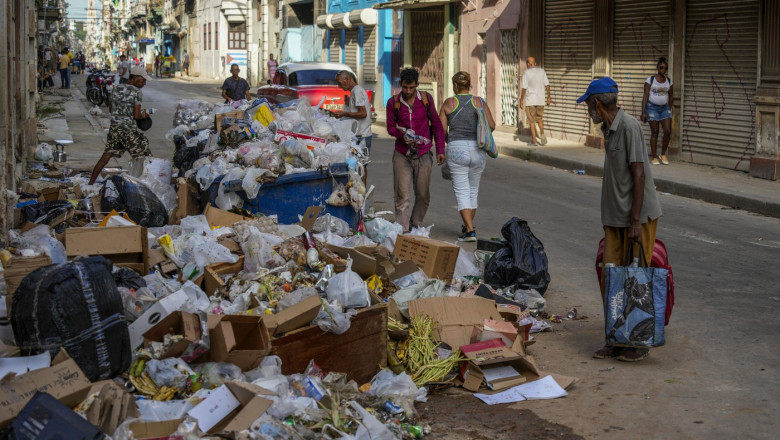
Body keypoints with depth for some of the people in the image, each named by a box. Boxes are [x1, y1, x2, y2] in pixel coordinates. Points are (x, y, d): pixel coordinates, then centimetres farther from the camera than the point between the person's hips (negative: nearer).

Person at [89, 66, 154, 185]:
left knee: (106, 156, 14)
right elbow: (136, 115, -13)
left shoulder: (116, 89, 9)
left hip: (114, 127, 6)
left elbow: (112, 110, 15)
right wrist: (144, 115, 6)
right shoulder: (137, 92, -10)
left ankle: (91, 183, 14)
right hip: (129, 129, -6)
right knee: (145, 156, 6)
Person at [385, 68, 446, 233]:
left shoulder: (426, 98, 1)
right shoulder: (393, 102, -1)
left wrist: (440, 150, 3)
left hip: (423, 155, 1)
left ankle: (415, 226, 24)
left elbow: (436, 124, 7)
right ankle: (402, 231, -5)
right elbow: (390, 127, 5)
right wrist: (402, 134, -17)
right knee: (402, 195, -7)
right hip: (402, 155, -1)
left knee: (423, 195, 6)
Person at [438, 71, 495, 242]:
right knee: (473, 191, 18)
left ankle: (470, 231, -12)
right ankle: (468, 227, 28)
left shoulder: (448, 103, 1)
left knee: (462, 192, -1)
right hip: (477, 150, 3)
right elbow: (491, 125, 3)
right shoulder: (479, 102, 4)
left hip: (456, 149, -2)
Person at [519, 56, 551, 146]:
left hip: (530, 100, -3)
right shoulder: (542, 71, 3)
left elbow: (524, 88, -10)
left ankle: (534, 141, 3)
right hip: (541, 99, 3)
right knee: (540, 118, 19)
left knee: (532, 121, 4)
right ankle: (542, 133, -6)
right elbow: (547, 85, 1)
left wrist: (521, 100, -2)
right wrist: (549, 97, 9)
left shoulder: (526, 73, -8)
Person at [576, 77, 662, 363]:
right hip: (616, 218, 8)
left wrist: (635, 221, -21)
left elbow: (638, 174, -19)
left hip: (639, 217, -8)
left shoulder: (629, 127, -15)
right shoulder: (609, 130, 13)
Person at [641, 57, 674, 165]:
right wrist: (643, 112, -12)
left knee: (668, 131, -7)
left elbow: (671, 97, 16)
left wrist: (669, 109, 15)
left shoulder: (669, 81, 7)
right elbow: (645, 96, -7)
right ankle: (654, 157, 6)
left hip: (664, 108, 4)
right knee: (654, 132, -1)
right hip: (652, 107, -3)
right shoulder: (650, 80, -5)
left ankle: (663, 154, 11)